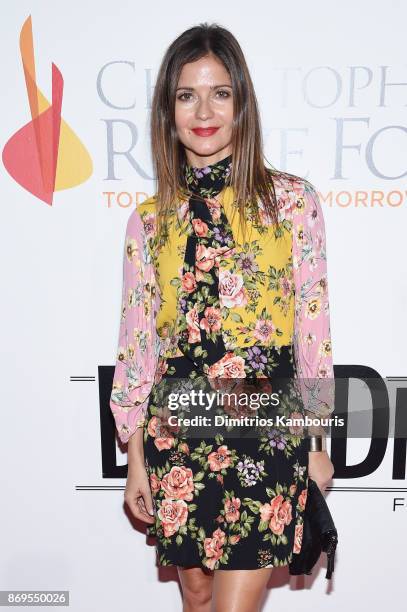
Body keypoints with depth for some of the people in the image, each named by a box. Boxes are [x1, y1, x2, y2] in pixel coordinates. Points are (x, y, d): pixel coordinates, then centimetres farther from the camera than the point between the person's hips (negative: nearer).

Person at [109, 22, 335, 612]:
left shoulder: (292, 199, -3)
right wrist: (136, 461, 7)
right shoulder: (149, 219, 2)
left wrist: (318, 443, 3)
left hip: (269, 429, -2)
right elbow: (136, 342, 4)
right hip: (176, 431, 3)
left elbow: (313, 324, 0)